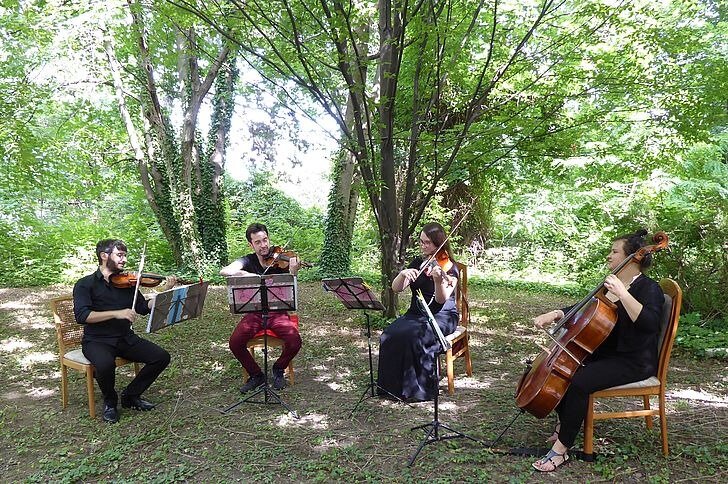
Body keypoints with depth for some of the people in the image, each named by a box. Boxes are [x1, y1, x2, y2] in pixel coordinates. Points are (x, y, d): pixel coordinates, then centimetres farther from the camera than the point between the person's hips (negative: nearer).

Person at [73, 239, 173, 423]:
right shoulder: (85, 284, -4)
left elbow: (144, 307, 7)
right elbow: (81, 316, -19)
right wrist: (116, 313, -27)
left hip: (126, 338, 5)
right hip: (97, 340, -5)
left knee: (162, 357, -12)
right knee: (105, 364, -37)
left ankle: (131, 395, 8)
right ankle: (110, 402, -4)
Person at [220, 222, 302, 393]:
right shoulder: (248, 261, 0)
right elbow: (224, 271, -18)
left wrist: (293, 273, -29)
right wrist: (245, 274, -34)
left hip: (278, 312, -1)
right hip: (254, 313, 1)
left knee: (294, 340, -26)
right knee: (235, 342, -23)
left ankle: (278, 369, 6)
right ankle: (256, 375, 3)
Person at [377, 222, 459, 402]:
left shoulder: (449, 267, -6)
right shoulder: (417, 262, 9)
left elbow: (442, 299, -19)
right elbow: (396, 288, 3)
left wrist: (438, 280, -38)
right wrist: (403, 274, -17)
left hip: (442, 316, -5)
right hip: (416, 313, 5)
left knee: (414, 336, -33)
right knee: (389, 335, -22)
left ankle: (420, 389, -17)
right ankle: (391, 385, -10)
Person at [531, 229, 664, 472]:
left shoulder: (649, 289, -12)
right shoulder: (609, 284, 13)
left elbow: (649, 322, -32)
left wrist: (622, 293, -38)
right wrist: (555, 314, 5)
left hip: (633, 362, -9)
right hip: (602, 354, 9)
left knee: (579, 381, -30)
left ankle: (561, 449, -19)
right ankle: (565, 424, 13)